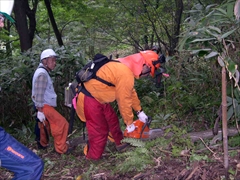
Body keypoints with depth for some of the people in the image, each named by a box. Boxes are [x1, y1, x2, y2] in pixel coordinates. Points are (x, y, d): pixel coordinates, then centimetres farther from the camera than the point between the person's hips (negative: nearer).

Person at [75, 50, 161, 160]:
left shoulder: (126, 65, 5)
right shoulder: (126, 74, -26)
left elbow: (131, 92, 16)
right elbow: (124, 101, -18)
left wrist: (140, 112, 21)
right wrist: (129, 123, -5)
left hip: (97, 97, 10)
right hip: (90, 101, -10)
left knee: (112, 119, 23)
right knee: (100, 132, 1)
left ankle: (120, 143, 43)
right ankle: (93, 158, 19)